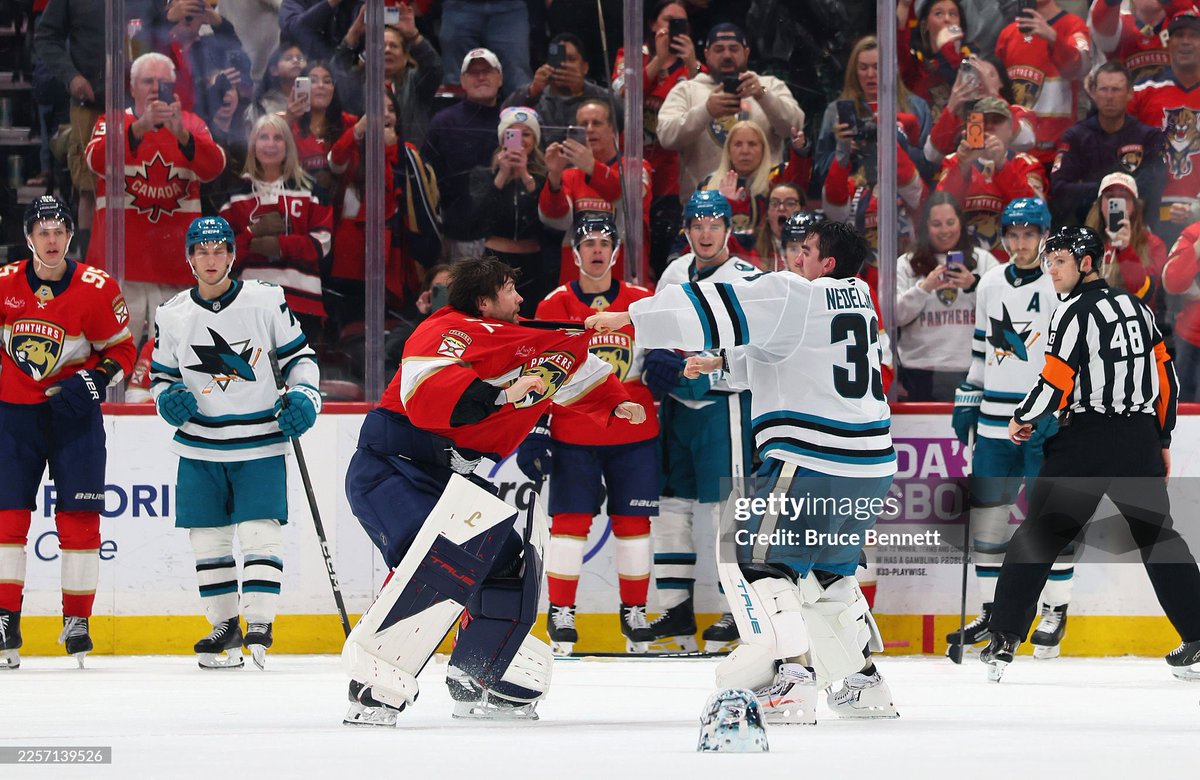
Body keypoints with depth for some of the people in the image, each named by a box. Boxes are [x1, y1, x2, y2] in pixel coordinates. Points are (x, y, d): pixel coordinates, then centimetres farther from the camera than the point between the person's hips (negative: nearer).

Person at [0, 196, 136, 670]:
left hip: (74, 412, -1)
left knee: (79, 515, -2)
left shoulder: (97, 289, -9)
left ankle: (77, 621, 7)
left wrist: (94, 380, -17)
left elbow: (123, 349, -2)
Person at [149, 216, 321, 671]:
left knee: (260, 532, -11)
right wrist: (169, 399, -10)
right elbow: (161, 374, 11)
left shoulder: (266, 301, -4)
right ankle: (224, 628, 17)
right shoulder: (173, 316, 1)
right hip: (200, 446, 3)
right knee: (208, 537, 5)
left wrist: (304, 396, -11)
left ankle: (259, 626, -10)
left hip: (260, 444, -2)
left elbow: (298, 355, 5)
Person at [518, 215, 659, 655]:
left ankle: (634, 612, 15)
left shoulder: (644, 302, 5)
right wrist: (533, 433, -5)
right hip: (572, 435, -1)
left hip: (634, 435, 2)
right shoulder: (554, 306, 1)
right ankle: (561, 613, 4)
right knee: (570, 519, -5)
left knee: (633, 521, 4)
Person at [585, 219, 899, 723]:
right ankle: (863, 682, 23)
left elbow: (721, 308, -14)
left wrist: (628, 318, -10)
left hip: (812, 461, -9)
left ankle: (789, 681, -16)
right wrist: (723, 361, 31)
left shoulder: (793, 296, -9)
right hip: (870, 463, 9)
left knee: (756, 559, -3)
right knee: (826, 571, 24)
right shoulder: (856, 300, 17)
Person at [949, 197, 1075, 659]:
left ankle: (1055, 612, 7)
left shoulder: (1060, 284, -7)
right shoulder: (990, 285, 11)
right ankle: (992, 610, 16)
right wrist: (967, 400, 18)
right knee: (987, 513, 6)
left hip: (1049, 425, -6)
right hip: (996, 421, 6)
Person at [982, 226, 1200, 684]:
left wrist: (1022, 420, 4)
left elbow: (1056, 386, -14)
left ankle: (1004, 640, -2)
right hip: (1140, 439, 5)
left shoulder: (1075, 312, -9)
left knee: (1040, 533, 3)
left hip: (1086, 439, -5)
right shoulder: (1137, 307, 12)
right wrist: (1161, 441, 21)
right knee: (1158, 536, 16)